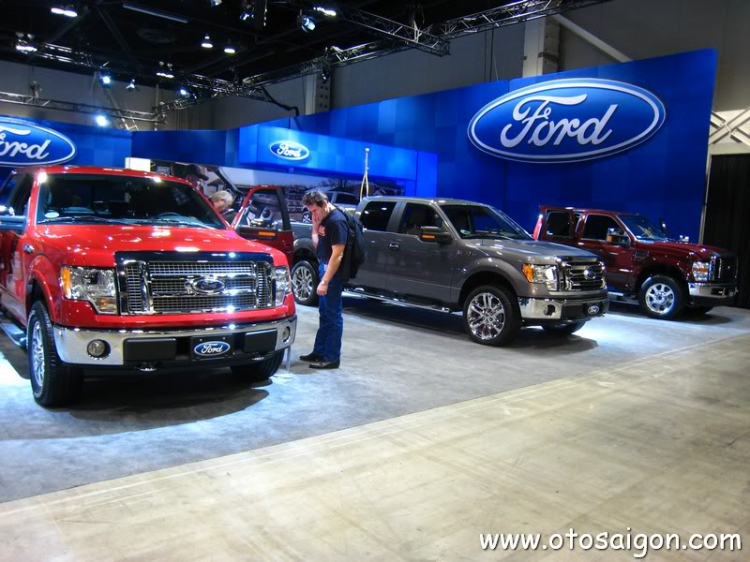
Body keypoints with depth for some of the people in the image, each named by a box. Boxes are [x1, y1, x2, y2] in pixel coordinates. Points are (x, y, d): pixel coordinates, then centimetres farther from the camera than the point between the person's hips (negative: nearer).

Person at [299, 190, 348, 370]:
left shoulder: (336, 220, -19)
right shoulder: (322, 218, 10)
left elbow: (337, 255, -22)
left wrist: (325, 281, -23)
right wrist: (315, 227, -1)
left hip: (333, 273, -9)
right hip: (323, 268, 9)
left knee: (332, 315, -3)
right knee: (324, 313, 15)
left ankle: (332, 358, 4)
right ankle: (319, 352, 24)